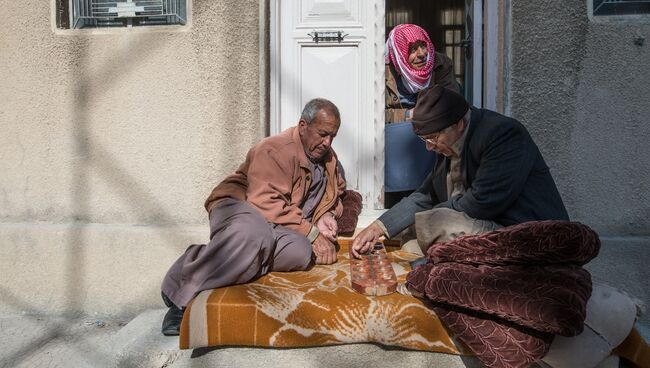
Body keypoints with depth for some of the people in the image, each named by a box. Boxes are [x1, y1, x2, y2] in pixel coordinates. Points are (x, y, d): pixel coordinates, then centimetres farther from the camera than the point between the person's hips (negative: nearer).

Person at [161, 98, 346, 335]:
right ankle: (183, 290, -28)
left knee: (301, 252, -32)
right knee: (255, 235, -45)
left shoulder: (328, 158, 15)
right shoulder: (275, 150, -12)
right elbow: (266, 203, -22)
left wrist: (326, 216, 4)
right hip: (239, 208, -6)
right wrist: (311, 233, -22)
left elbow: (336, 193, 28)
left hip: (277, 227, 6)